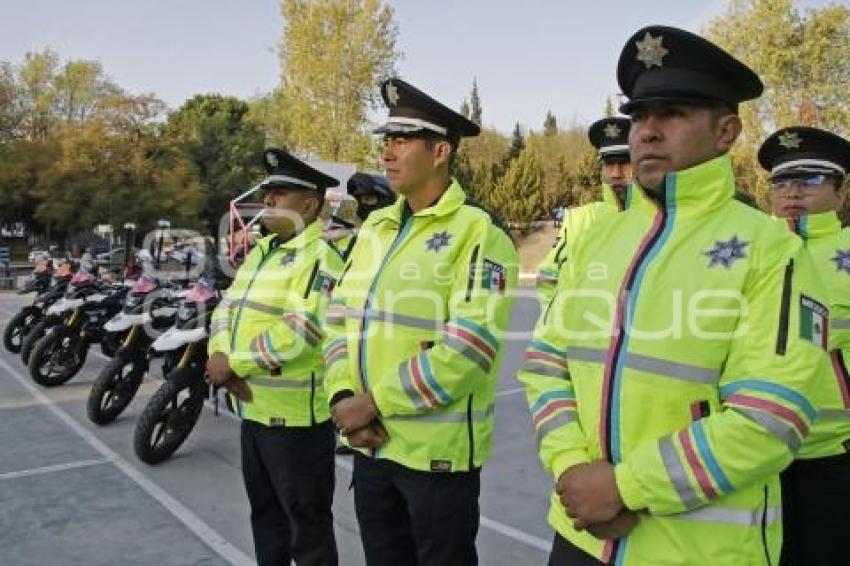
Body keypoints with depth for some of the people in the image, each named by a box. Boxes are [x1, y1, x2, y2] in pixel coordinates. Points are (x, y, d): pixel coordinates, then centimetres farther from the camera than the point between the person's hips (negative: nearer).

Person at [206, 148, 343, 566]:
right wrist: (220, 358, -8)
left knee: (307, 522, 5)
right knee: (265, 513, 24)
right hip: (255, 407, 9)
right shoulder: (260, 251, 15)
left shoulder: (320, 257, -15)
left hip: (296, 413, -9)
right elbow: (227, 309, 11)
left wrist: (234, 362, -18)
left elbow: (300, 332, -25)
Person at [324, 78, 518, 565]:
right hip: (372, 444, 6)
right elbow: (341, 315, 8)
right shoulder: (376, 226, 10)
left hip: (438, 450, -6)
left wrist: (375, 402, -16)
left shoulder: (479, 232, -12)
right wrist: (344, 397, -7)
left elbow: (467, 349, -20)